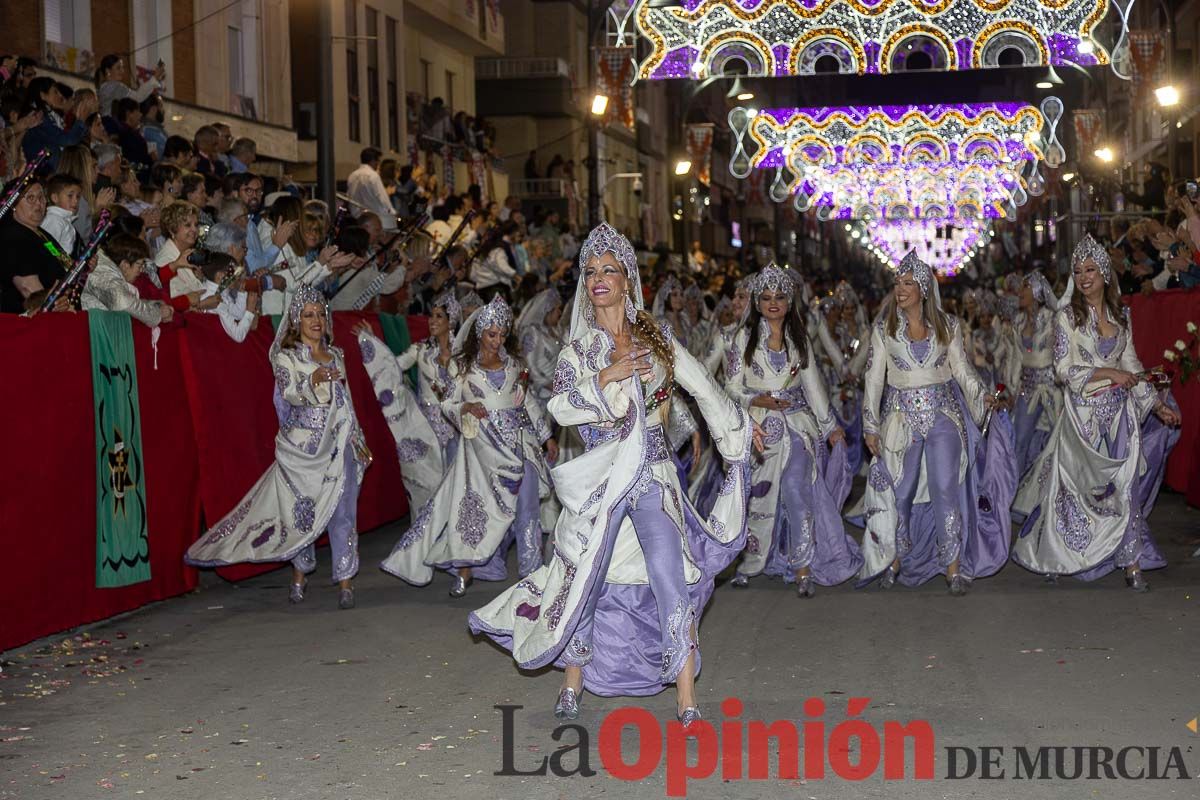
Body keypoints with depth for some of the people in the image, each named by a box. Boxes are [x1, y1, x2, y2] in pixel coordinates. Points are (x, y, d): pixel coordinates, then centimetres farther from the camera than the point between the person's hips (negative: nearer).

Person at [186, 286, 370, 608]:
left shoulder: (336, 355, 13)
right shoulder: (286, 356, -1)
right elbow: (290, 395, -17)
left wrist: (358, 441, 16)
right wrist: (313, 381, -36)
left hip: (337, 445, 3)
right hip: (301, 446, -3)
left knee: (342, 512, -4)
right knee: (301, 510, 4)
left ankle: (345, 582, -2)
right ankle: (300, 573, 23)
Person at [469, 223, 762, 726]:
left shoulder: (655, 336, 8)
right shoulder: (578, 348, 6)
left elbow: (701, 385, 20)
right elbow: (561, 407, -7)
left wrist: (736, 427, 30)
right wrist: (606, 379, -18)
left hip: (653, 475, 0)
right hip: (600, 478, 0)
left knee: (671, 578, -12)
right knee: (585, 578, 5)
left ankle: (687, 703, -8)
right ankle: (573, 685, 25)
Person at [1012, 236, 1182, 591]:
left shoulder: (1121, 315, 10)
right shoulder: (1067, 317, -3)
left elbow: (1131, 365, 14)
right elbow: (1065, 369, -8)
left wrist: (1157, 404, 9)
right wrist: (1109, 373, -13)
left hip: (1120, 410, 3)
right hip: (1084, 412, -3)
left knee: (1126, 485, -2)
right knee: (1075, 486, 2)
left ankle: (1132, 564, 1)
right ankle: (1050, 557, 20)